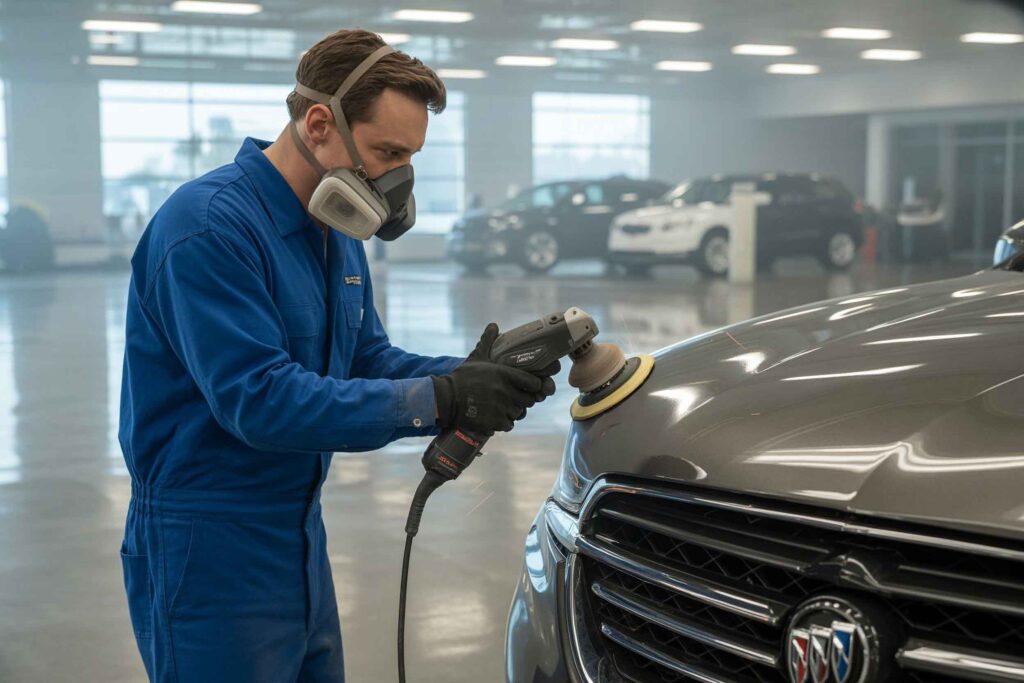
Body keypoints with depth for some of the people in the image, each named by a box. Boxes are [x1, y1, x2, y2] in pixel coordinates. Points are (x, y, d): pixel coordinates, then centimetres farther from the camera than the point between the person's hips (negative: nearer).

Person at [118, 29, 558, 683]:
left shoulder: (337, 236, 8)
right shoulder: (212, 225, -22)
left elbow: (369, 359, 12)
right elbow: (258, 399, -29)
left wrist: (466, 376, -9)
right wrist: (438, 400, -29)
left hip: (302, 542, 9)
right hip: (212, 556, -9)